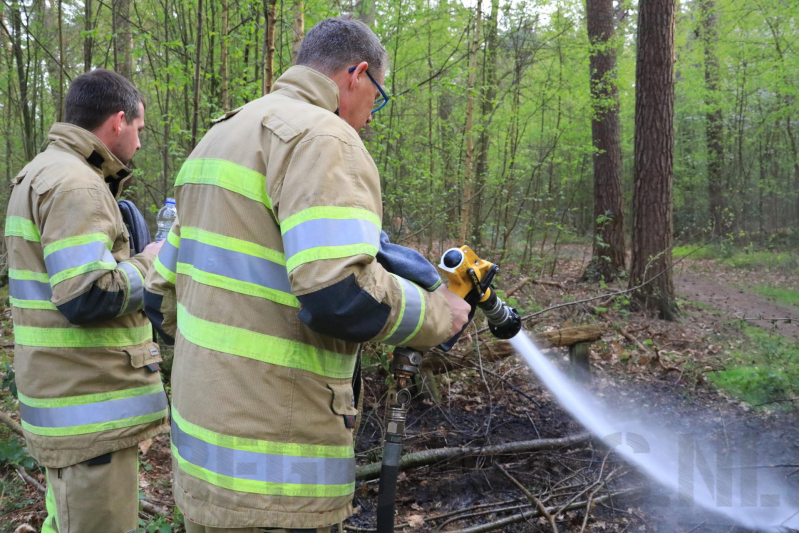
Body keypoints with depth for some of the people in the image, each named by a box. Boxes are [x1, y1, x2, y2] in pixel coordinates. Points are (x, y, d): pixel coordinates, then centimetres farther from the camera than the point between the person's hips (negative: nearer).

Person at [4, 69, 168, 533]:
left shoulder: (45, 174, 17)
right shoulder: (74, 185, -18)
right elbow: (88, 296, -26)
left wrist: (140, 262, 13)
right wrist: (151, 264, -10)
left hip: (72, 399, 11)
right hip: (90, 410, -11)